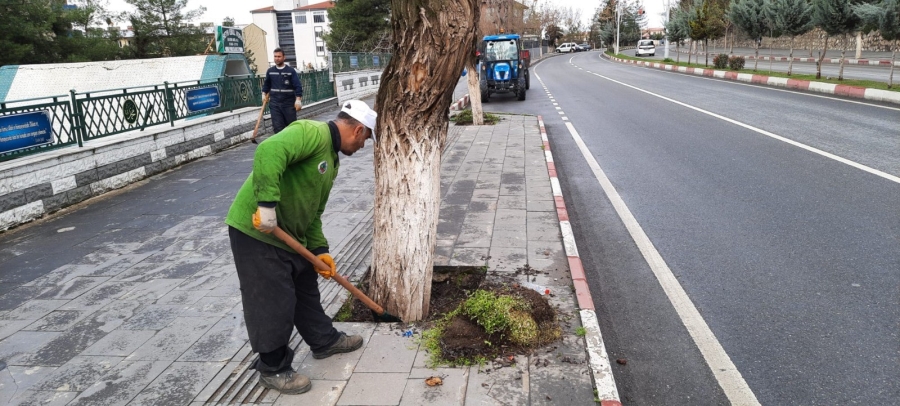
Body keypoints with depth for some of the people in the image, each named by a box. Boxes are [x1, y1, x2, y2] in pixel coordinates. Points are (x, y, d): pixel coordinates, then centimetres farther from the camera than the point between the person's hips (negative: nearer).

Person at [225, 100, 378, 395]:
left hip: (290, 234, 10)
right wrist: (267, 205, -37)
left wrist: (320, 250, 10)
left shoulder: (332, 159, 14)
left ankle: (324, 340, 42)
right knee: (273, 304, 0)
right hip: (255, 230, -10)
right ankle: (273, 369, 19)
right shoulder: (313, 132, -17)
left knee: (306, 290, 22)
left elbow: (314, 211, 17)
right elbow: (269, 151, -35)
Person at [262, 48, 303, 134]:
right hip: (274, 103, 2)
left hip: (289, 103, -2)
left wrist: (298, 100, -16)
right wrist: (264, 94, 14)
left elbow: (298, 86, -8)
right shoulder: (270, 71, 7)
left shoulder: (291, 71, -4)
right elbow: (266, 84, 23)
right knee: (277, 127, -5)